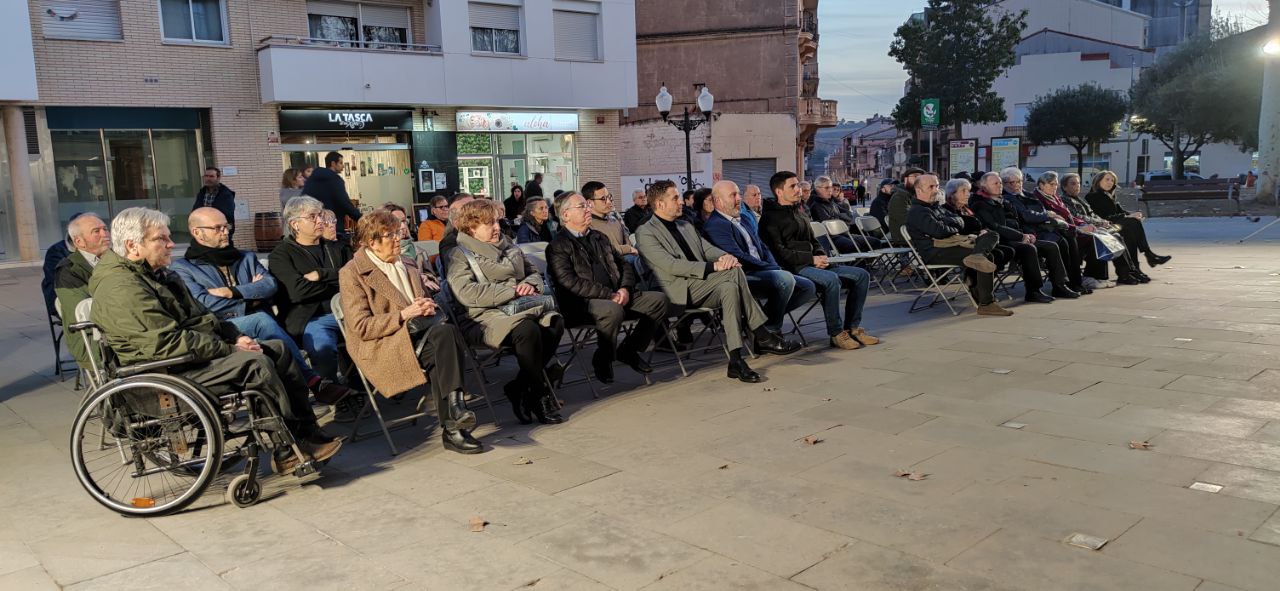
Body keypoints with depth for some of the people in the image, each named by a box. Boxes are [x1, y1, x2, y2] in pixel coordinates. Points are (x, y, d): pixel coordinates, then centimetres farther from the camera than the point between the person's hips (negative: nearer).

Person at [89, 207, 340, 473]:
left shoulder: (156, 274, 17)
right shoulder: (122, 289, -18)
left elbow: (199, 315, 21)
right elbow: (170, 343, -25)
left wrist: (235, 337, 4)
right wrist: (229, 350, -18)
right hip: (170, 375, -11)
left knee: (278, 349, 0)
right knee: (255, 363, -26)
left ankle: (309, 433, -5)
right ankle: (291, 449, -15)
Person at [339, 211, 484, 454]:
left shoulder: (406, 263, 23)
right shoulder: (351, 273, 1)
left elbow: (428, 298, 31)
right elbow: (360, 327, -7)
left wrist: (429, 307, 5)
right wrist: (403, 315, -15)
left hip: (419, 337, 6)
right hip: (383, 347, -6)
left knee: (445, 332, -32)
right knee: (446, 334, -32)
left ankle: (452, 428, -35)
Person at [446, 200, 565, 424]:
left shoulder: (508, 247, 22)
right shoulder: (460, 256, 2)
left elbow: (535, 274, 27)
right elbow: (467, 293, -15)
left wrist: (530, 284, -1)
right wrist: (513, 289, -15)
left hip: (520, 307, 6)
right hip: (483, 317, -6)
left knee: (555, 321, -25)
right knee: (528, 330, -35)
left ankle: (519, 388, -15)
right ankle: (540, 397, -17)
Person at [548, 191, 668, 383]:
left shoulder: (599, 237, 22)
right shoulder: (557, 247, -2)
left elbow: (625, 265, 21)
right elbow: (570, 282, -15)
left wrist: (625, 289, -1)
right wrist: (609, 295, -18)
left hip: (615, 297, 7)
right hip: (581, 304, -7)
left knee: (659, 300, -8)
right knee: (613, 310, -37)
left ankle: (628, 349, 5)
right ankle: (603, 359, -10)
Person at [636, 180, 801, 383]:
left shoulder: (686, 226, 26)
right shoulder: (645, 233, -1)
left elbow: (709, 250, 19)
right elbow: (671, 265, -14)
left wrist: (725, 256, -8)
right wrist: (713, 267, -20)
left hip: (702, 286, 7)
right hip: (681, 291, -7)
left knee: (729, 288, -28)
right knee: (734, 272, -26)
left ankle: (736, 360, -30)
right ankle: (763, 337, -23)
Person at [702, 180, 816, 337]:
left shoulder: (747, 218, 22)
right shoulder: (716, 225, -10)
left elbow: (763, 248, 22)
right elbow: (739, 258, -18)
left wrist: (775, 267, 1)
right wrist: (773, 269, -13)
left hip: (763, 272, 10)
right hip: (742, 277, -10)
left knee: (808, 287, 1)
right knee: (785, 278, -31)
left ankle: (763, 318, 8)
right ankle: (770, 331, -13)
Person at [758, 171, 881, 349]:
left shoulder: (800, 212, 23)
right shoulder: (770, 218, -5)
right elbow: (778, 252, -15)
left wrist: (821, 256, 6)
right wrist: (811, 259, -16)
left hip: (812, 265, 9)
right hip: (793, 268, -9)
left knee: (862, 275, -1)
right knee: (831, 279, -36)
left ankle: (852, 327, 1)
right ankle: (835, 333, -24)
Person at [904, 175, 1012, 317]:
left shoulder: (936, 207, 29)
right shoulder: (916, 212, -5)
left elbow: (960, 223, 17)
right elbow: (939, 231, -18)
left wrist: (944, 221, -4)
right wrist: (954, 230, 4)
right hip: (935, 253, -10)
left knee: (992, 236, -4)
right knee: (988, 257, -23)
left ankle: (976, 256, -37)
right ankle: (986, 304, -29)